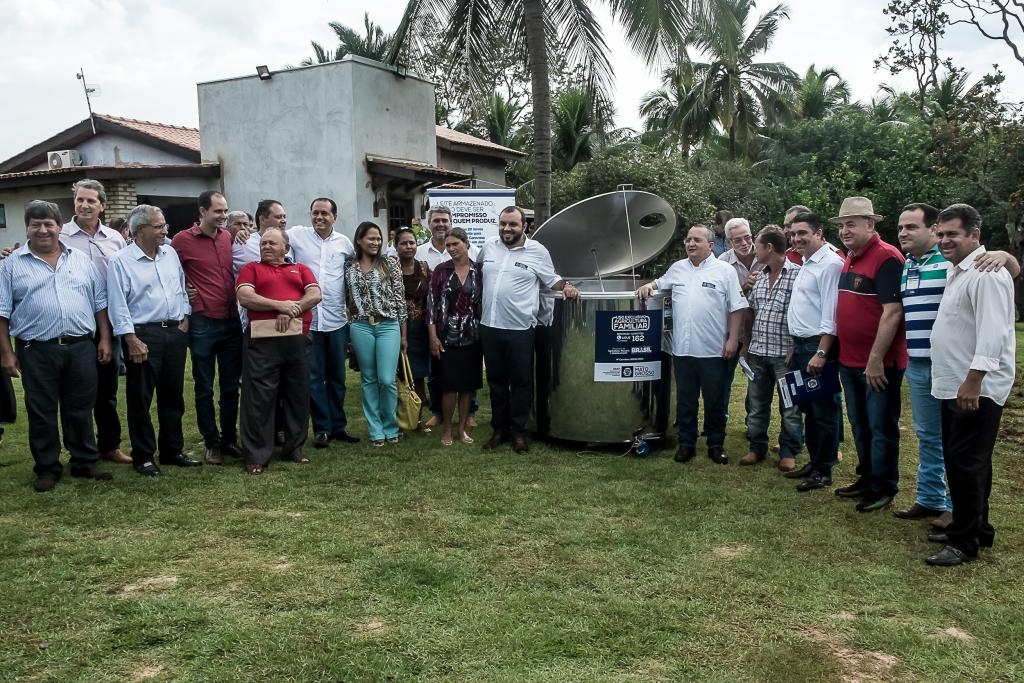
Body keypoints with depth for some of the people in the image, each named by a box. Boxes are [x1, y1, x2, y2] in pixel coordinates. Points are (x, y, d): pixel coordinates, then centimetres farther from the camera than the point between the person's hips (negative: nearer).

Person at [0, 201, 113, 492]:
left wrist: (105, 339, 4)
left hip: (81, 348, 2)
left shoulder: (82, 259, 8)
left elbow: (99, 303, 10)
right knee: (42, 413, 7)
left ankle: (85, 463, 22)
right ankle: (47, 469, 19)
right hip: (36, 351, -2)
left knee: (81, 409, 10)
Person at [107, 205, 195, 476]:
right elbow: (118, 304, -11)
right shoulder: (121, 261, -8)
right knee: (141, 399, 2)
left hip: (175, 332, 6)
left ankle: (173, 451, 24)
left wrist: (184, 318, 7)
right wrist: (132, 340, -16)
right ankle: (143, 457, 13)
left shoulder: (170, 254, 9)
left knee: (173, 395, 13)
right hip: (142, 334, -6)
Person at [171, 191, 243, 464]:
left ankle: (230, 438, 23)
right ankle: (212, 444, 16)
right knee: (205, 388, 6)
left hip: (232, 321, 4)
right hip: (203, 323, -4)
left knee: (231, 385, 11)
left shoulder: (228, 237, 7)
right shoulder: (183, 240, -6)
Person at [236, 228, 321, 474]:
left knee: (297, 395, 9)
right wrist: (280, 305, -12)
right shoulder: (251, 268, 12)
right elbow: (245, 297, -4)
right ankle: (256, 456, 2)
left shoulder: (300, 269, 19)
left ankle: (294, 448, 22)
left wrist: (292, 310, -12)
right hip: (262, 341, -3)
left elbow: (315, 294, 3)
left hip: (297, 339, 3)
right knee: (259, 398, -3)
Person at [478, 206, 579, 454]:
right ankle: (499, 429, 25)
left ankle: (518, 431, 17)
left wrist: (566, 287, -13)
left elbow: (552, 279, 7)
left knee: (521, 382, 5)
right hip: (490, 327, 4)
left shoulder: (538, 251, -3)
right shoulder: (488, 248, 7)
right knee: (496, 381, 13)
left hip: (520, 329, -4)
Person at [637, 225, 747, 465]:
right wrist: (649, 285, 5)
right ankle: (686, 443, 22)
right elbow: (660, 282, 28)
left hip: (713, 350, -3)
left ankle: (716, 445, 19)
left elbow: (737, 308, -4)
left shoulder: (725, 271, -3)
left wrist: (733, 339, -9)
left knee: (715, 401, 7)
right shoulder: (677, 268, 11)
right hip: (682, 349, 4)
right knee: (685, 400, 11)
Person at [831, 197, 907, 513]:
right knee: (859, 425, 18)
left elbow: (892, 313, -21)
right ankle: (866, 479, 32)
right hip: (849, 361, 9)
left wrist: (876, 360, -22)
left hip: (878, 364, -9)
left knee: (881, 427, 3)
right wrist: (836, 352, 15)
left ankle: (883, 488, 16)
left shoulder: (886, 258, -15)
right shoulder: (850, 259, 11)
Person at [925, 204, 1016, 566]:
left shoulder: (986, 274, -17)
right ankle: (975, 529, 29)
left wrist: (973, 380, -26)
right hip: (955, 386, 10)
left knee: (966, 464, -4)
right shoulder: (958, 271, 16)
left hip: (976, 389, -10)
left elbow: (992, 332, -24)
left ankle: (964, 542, 5)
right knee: (959, 462, 16)